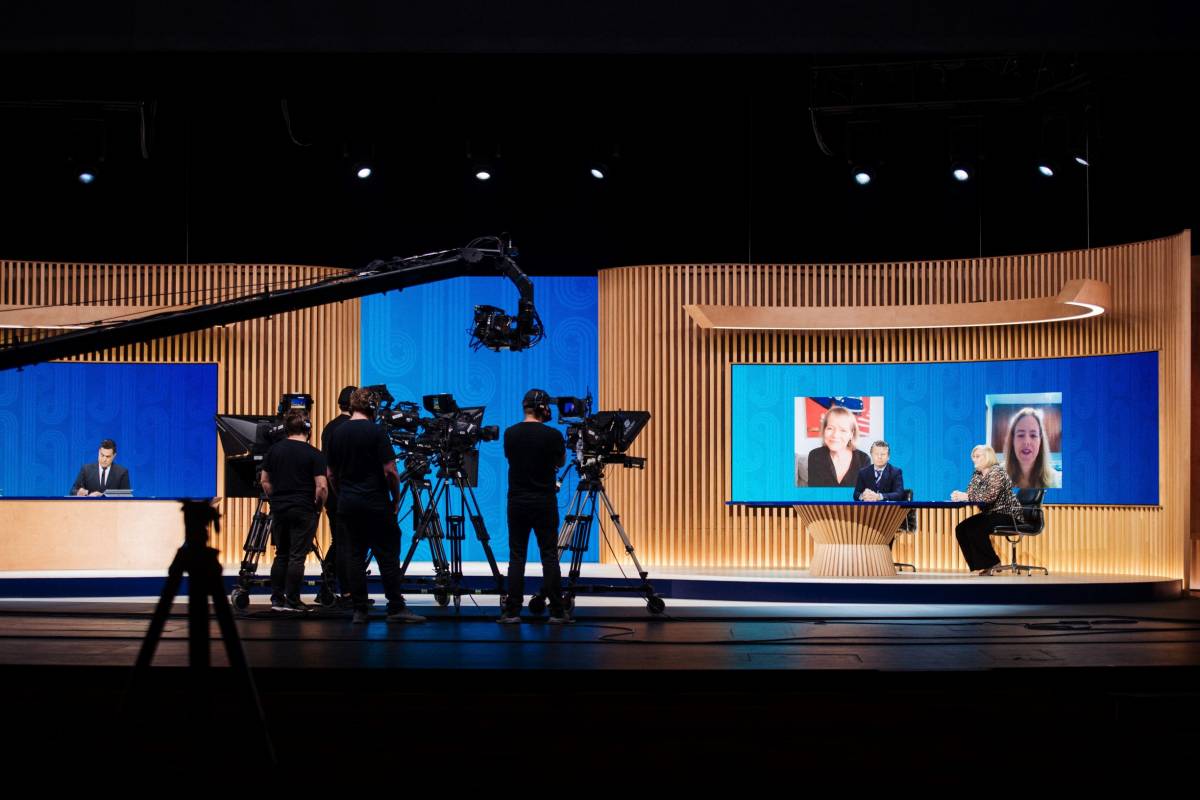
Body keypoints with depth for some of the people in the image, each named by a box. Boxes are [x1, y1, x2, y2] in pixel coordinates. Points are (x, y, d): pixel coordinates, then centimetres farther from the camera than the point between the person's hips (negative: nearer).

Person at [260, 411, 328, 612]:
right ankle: (292, 601, 0)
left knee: (281, 555, 13)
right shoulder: (314, 454, -8)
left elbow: (264, 480, 10)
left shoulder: (274, 450, 6)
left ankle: (276, 599, 14)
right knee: (297, 556, -1)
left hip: (279, 510, 5)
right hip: (304, 511, -4)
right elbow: (321, 486, -13)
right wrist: (318, 506, 3)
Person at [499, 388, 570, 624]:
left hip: (517, 502, 2)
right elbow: (561, 463, 9)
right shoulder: (552, 435, -8)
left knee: (516, 556, 3)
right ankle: (556, 611, 2)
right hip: (545, 503, -2)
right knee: (549, 556, 1)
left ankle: (512, 611, 0)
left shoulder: (510, 434, 0)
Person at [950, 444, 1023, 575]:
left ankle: (992, 564, -11)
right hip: (989, 514, 9)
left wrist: (965, 496, -31)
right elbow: (970, 494, 4)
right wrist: (959, 496, -19)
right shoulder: (977, 475, 10)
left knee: (975, 529, -27)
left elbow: (990, 496, -29)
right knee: (960, 529, -9)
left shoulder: (997, 473, -16)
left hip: (1007, 515, -9)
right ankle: (979, 566, -6)